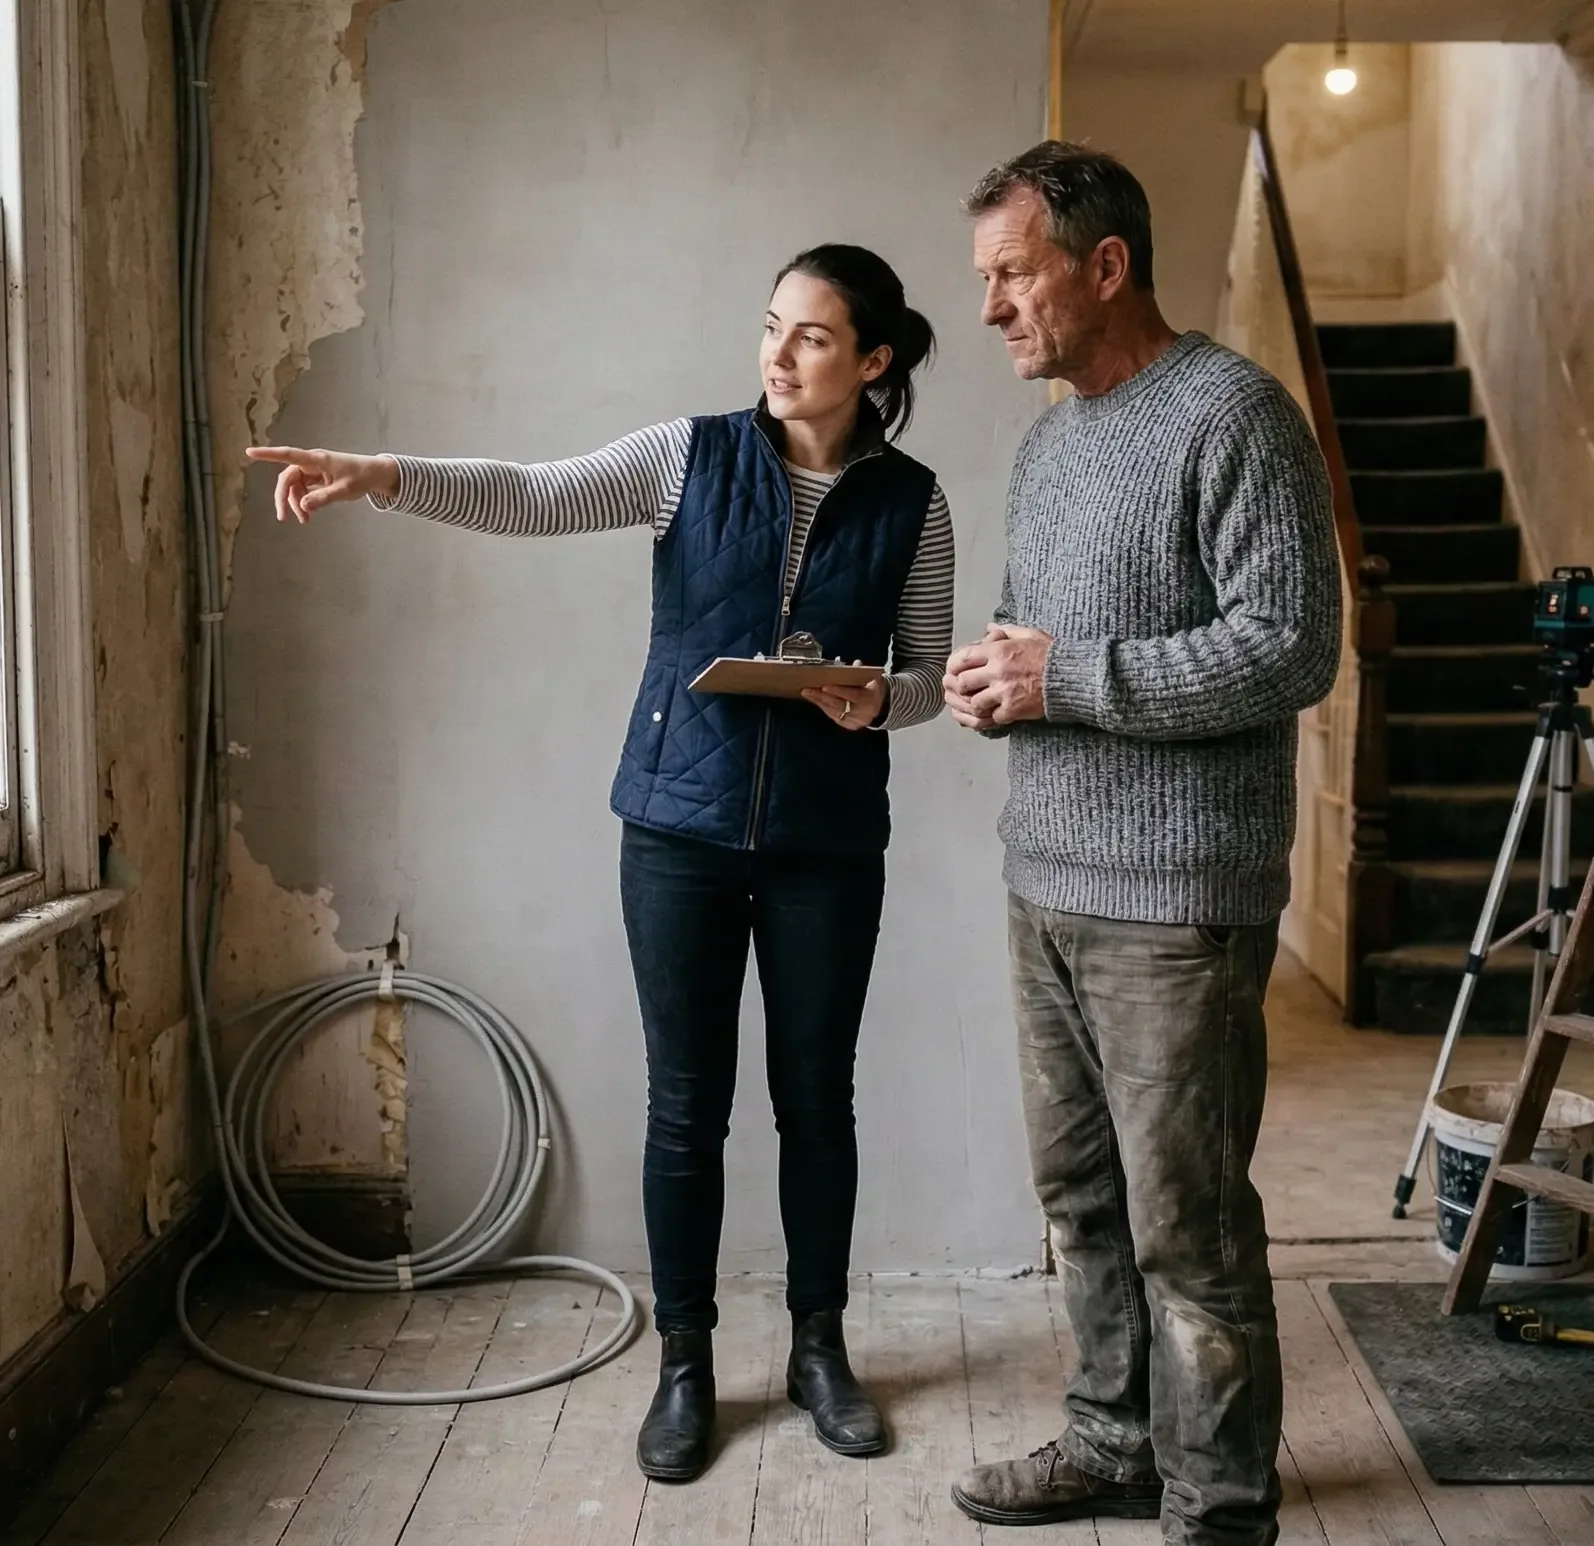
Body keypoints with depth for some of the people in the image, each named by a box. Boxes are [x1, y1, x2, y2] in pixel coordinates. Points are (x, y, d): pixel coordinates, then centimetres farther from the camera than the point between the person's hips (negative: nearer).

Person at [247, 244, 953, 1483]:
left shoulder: (911, 502, -1)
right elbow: (527, 498, -14)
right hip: (680, 828, 0)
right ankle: (685, 1363, 24)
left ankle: (819, 1347, 30)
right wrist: (380, 476, -29)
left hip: (828, 845, 0)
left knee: (816, 1098, 11)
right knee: (686, 1104, 7)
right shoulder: (691, 455, -3)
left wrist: (879, 702, -17)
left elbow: (930, 675, 5)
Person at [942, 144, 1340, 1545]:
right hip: (1047, 885, 8)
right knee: (1083, 1193, 16)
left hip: (1174, 901, -8)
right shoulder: (1052, 438, 17)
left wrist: (1069, 679, -18)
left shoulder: (1232, 414, -10)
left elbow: (1293, 648, -17)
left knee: (1187, 1222, 0)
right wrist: (996, 678, 4)